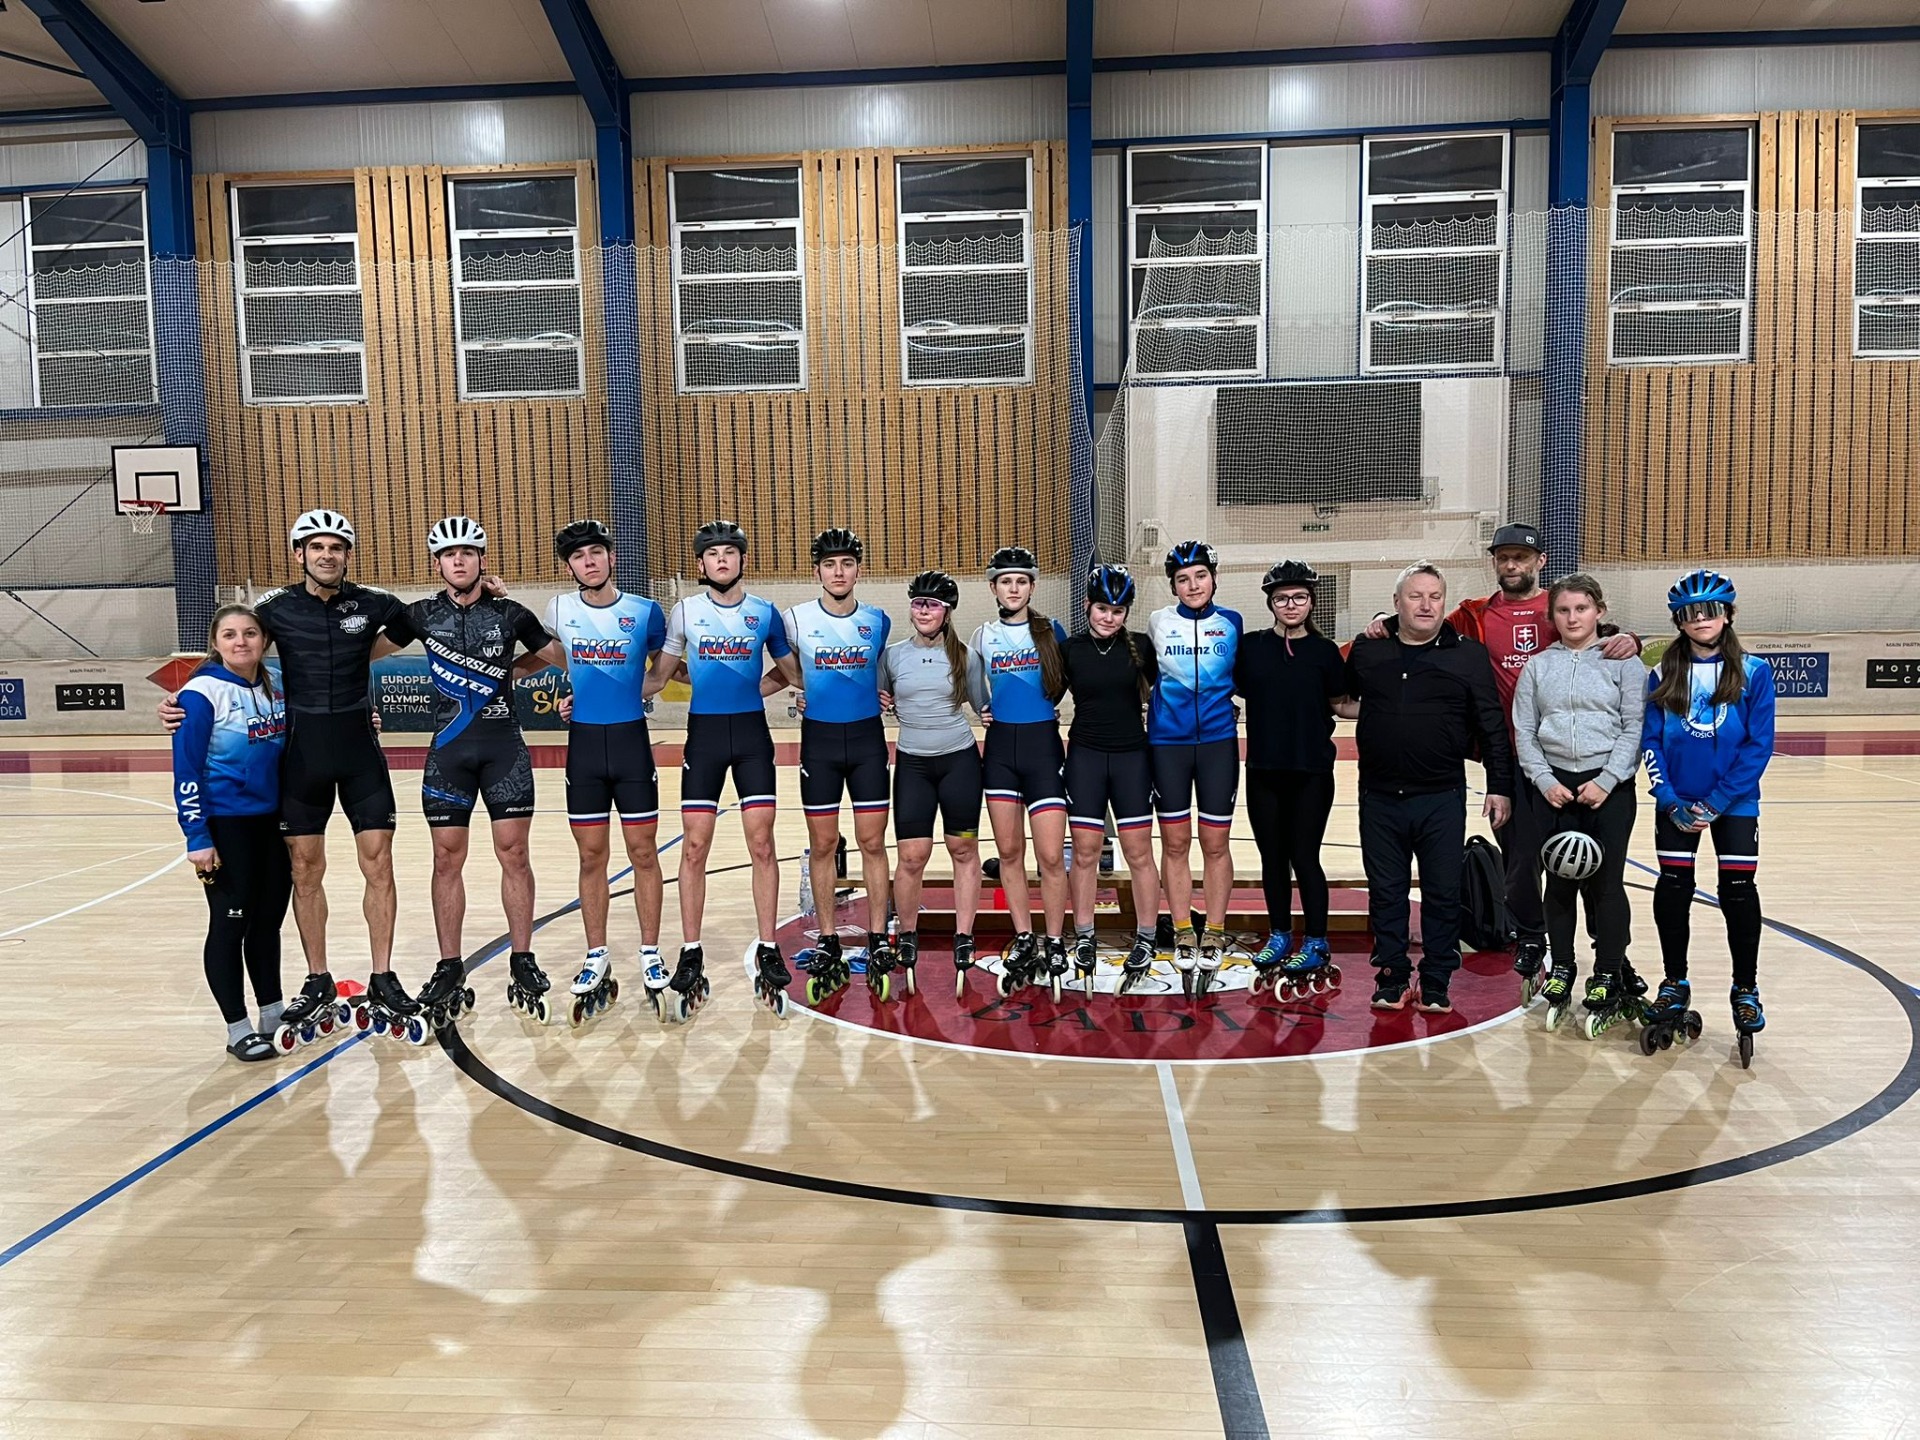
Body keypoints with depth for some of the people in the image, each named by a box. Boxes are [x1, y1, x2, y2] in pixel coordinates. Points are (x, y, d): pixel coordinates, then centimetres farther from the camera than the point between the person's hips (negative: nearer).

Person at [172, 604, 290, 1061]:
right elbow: (186, 772, -12)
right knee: (231, 923, 2)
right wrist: (197, 838, -15)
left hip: (272, 821, 6)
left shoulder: (274, 690, 8)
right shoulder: (202, 693, -11)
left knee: (269, 919, 13)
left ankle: (273, 1014, 25)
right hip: (225, 826, -6)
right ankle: (238, 1029, 13)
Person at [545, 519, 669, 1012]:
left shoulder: (645, 612, -2)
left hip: (631, 740, -1)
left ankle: (650, 954, 14)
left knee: (643, 852, 3)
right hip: (583, 744, 2)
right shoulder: (559, 610, 2)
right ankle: (597, 956, 19)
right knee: (591, 856, 7)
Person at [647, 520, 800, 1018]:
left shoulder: (765, 612, 4)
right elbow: (657, 676, 7)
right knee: (694, 849, 0)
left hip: (752, 734, 0)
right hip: (704, 734, 0)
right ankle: (691, 960, 10)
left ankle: (768, 953, 10)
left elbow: (792, 672, 13)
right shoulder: (685, 611, 4)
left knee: (762, 845, -1)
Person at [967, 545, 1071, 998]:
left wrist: (1044, 707, 5)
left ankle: (1055, 945, 8)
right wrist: (984, 711, 9)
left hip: (1043, 746, -3)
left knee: (1051, 855, -6)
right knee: (1009, 852, 7)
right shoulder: (983, 637, 7)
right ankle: (1023, 942, 19)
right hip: (1000, 748, 3)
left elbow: (1065, 680, 13)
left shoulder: (1051, 631, 0)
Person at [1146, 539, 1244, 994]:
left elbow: (1242, 679, 14)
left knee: (1215, 844, 4)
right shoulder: (1157, 622, 2)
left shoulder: (1231, 623, 3)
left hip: (1218, 741, 0)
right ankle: (1183, 934, 18)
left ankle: (1214, 935, 16)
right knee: (1175, 843, 6)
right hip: (1167, 743, 0)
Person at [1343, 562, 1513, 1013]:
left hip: (1442, 799, -2)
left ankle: (1436, 982, 19)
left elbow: (1492, 725, 1)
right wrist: (1350, 708, 8)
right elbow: (1341, 698, 26)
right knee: (1385, 891, 9)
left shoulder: (1468, 654, 0)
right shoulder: (1367, 650, 5)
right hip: (1379, 798, 2)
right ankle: (1392, 977, 22)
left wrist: (1500, 786, -1)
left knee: (1443, 894, 5)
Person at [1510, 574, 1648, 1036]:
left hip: (1608, 786, -2)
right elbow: (1524, 731, 6)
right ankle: (1561, 971, 21)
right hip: (1553, 786, 2)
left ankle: (1609, 979, 11)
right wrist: (1544, 780, -5)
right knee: (1558, 882, 8)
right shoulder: (1538, 666, 8)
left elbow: (1635, 728, -3)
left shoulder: (1622, 662, 1)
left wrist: (1607, 781, -12)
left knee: (1605, 884, -1)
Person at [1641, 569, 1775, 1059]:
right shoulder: (1664, 674, 1)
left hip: (1734, 803, -1)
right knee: (1672, 891, 5)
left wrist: (1716, 802, -14)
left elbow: (1759, 745, -8)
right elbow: (1650, 741, 0)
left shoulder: (1753, 671, -4)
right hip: (1676, 804, 2)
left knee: (1738, 891, 1)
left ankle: (1746, 990, 18)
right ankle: (1674, 985, 21)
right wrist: (1670, 801, -11)